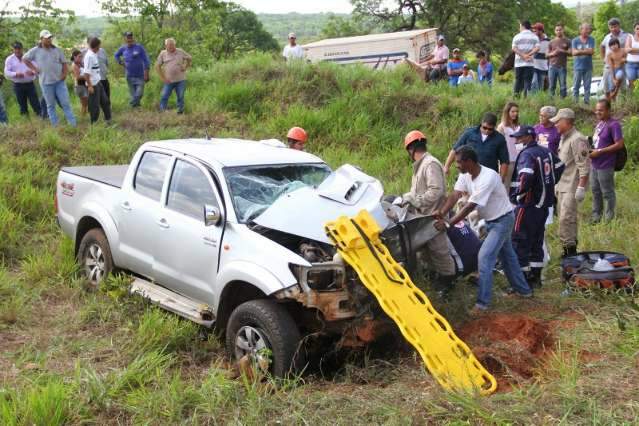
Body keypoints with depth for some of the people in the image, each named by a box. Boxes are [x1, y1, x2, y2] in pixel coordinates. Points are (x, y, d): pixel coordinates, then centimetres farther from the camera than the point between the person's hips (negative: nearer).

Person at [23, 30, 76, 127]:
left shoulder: (57, 50, 5)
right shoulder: (35, 51, 0)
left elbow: (64, 63, 9)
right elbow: (24, 59, 10)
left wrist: (65, 73, -6)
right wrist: (34, 69, 2)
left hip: (59, 81, 1)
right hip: (46, 82, -1)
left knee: (66, 103, -1)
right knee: (51, 105, 7)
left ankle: (73, 125, 3)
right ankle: (55, 126, 14)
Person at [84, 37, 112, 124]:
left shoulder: (95, 54, 8)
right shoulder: (89, 56, -20)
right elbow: (86, 73, -22)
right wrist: (89, 86, -22)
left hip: (98, 82, 9)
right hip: (93, 84, -9)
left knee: (105, 101, 18)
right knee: (95, 106, 1)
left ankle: (108, 119, 31)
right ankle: (94, 123, 12)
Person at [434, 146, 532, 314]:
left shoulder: (488, 178, -34)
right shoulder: (465, 175, -7)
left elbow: (469, 206, -35)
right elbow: (454, 196, -16)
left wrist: (448, 224, -35)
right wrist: (441, 213, -33)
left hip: (503, 220, -9)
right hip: (491, 220, 9)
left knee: (484, 257, -16)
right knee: (507, 255, 22)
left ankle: (482, 302, -11)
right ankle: (522, 289, 40)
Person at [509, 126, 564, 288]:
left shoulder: (527, 154, -17)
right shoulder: (546, 152, 10)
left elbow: (526, 178, -31)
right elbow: (560, 167, 22)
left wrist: (516, 195, -18)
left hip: (528, 206, -9)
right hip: (544, 204, 9)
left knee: (520, 242, -3)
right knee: (537, 241, 16)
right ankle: (536, 277, 23)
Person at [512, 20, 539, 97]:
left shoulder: (517, 37, 4)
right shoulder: (534, 36, 7)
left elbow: (514, 48, -8)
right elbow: (537, 48, -6)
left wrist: (523, 55, -10)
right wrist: (529, 55, -10)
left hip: (519, 63, 0)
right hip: (530, 63, 0)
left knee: (518, 80, 9)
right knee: (528, 81, -1)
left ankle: (516, 95, 7)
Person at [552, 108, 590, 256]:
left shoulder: (577, 140, -16)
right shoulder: (563, 138, 16)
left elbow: (584, 166, -20)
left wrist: (581, 188, -23)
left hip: (571, 188, -10)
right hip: (562, 186, 10)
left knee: (566, 218, -12)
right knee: (565, 218, 13)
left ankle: (569, 248, -6)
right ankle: (570, 249, 21)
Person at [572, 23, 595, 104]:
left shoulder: (591, 40, 5)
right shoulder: (575, 40, 3)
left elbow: (592, 51, -6)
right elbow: (574, 52, -7)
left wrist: (580, 51, -8)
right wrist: (586, 51, -8)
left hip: (588, 67, 1)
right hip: (578, 67, -1)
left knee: (587, 87, 4)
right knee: (576, 86, 0)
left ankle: (587, 102, 9)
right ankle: (575, 102, 4)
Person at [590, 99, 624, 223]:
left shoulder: (613, 124, -18)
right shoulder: (599, 123, 9)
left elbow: (619, 144, -22)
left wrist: (599, 151, -20)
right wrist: (591, 150, 3)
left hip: (605, 165, -9)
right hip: (595, 164, 9)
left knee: (607, 192, 5)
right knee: (595, 191, 19)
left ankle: (609, 218, 19)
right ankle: (596, 215, 32)